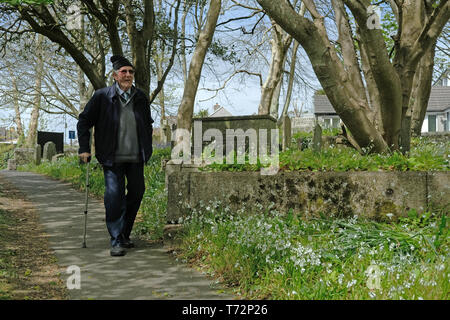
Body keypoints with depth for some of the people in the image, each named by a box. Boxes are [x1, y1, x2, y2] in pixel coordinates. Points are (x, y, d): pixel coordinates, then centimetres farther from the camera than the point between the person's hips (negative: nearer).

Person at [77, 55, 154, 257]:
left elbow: (148, 124, 21)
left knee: (136, 193, 8)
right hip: (112, 158, -4)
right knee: (114, 197, -8)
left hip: (136, 158, 4)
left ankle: (124, 234, 26)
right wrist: (84, 149, -1)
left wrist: (148, 149, 16)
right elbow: (84, 122, 4)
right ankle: (117, 241, 1)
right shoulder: (102, 97, -3)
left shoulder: (141, 98, 8)